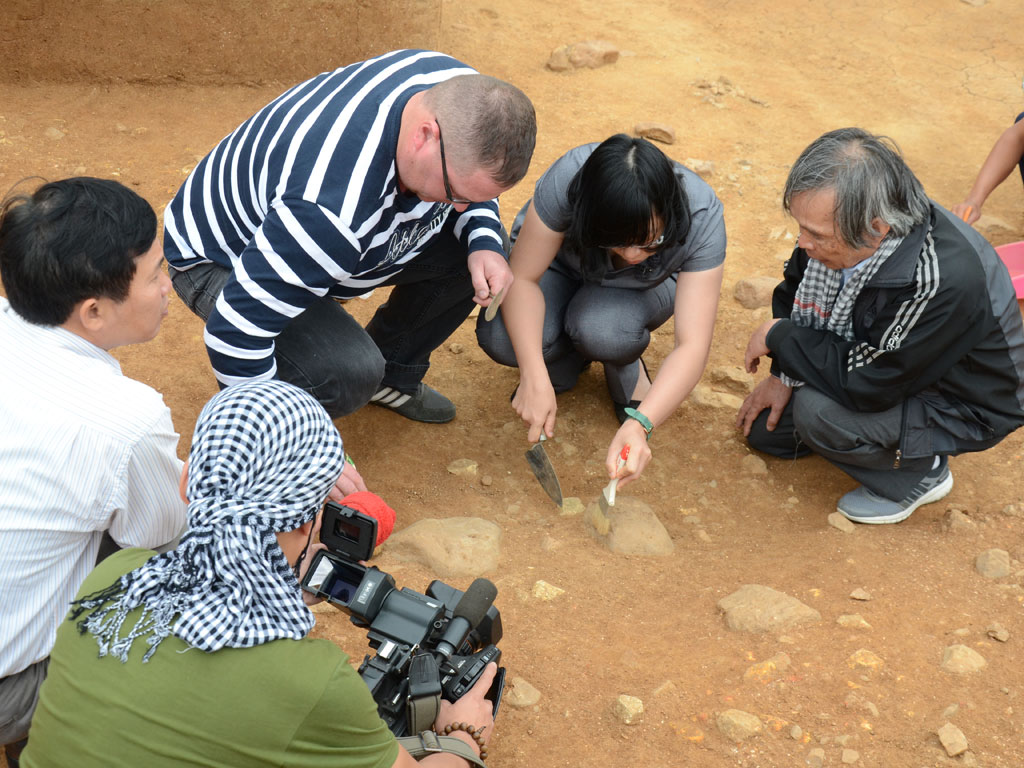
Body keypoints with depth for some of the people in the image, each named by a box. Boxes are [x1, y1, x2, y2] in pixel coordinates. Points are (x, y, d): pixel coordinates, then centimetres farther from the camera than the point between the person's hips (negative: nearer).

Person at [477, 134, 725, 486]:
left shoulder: (701, 217, -36)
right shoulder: (567, 181, -38)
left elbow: (692, 346, -38)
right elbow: (522, 277, -31)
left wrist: (639, 424, -53)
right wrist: (535, 378, -43)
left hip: (643, 288, 0)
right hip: (560, 263, 1)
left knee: (600, 328, -37)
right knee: (501, 337, -32)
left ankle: (627, 370, 0)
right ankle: (568, 360, 4)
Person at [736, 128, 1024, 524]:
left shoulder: (945, 282, -43)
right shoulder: (837, 219, -21)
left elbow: (860, 384, -35)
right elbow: (795, 291, 1)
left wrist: (778, 336, -23)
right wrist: (785, 374, -5)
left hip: (962, 407, -7)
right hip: (874, 358, 7)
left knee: (818, 413, -30)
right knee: (762, 428, 6)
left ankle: (922, 473, -2)